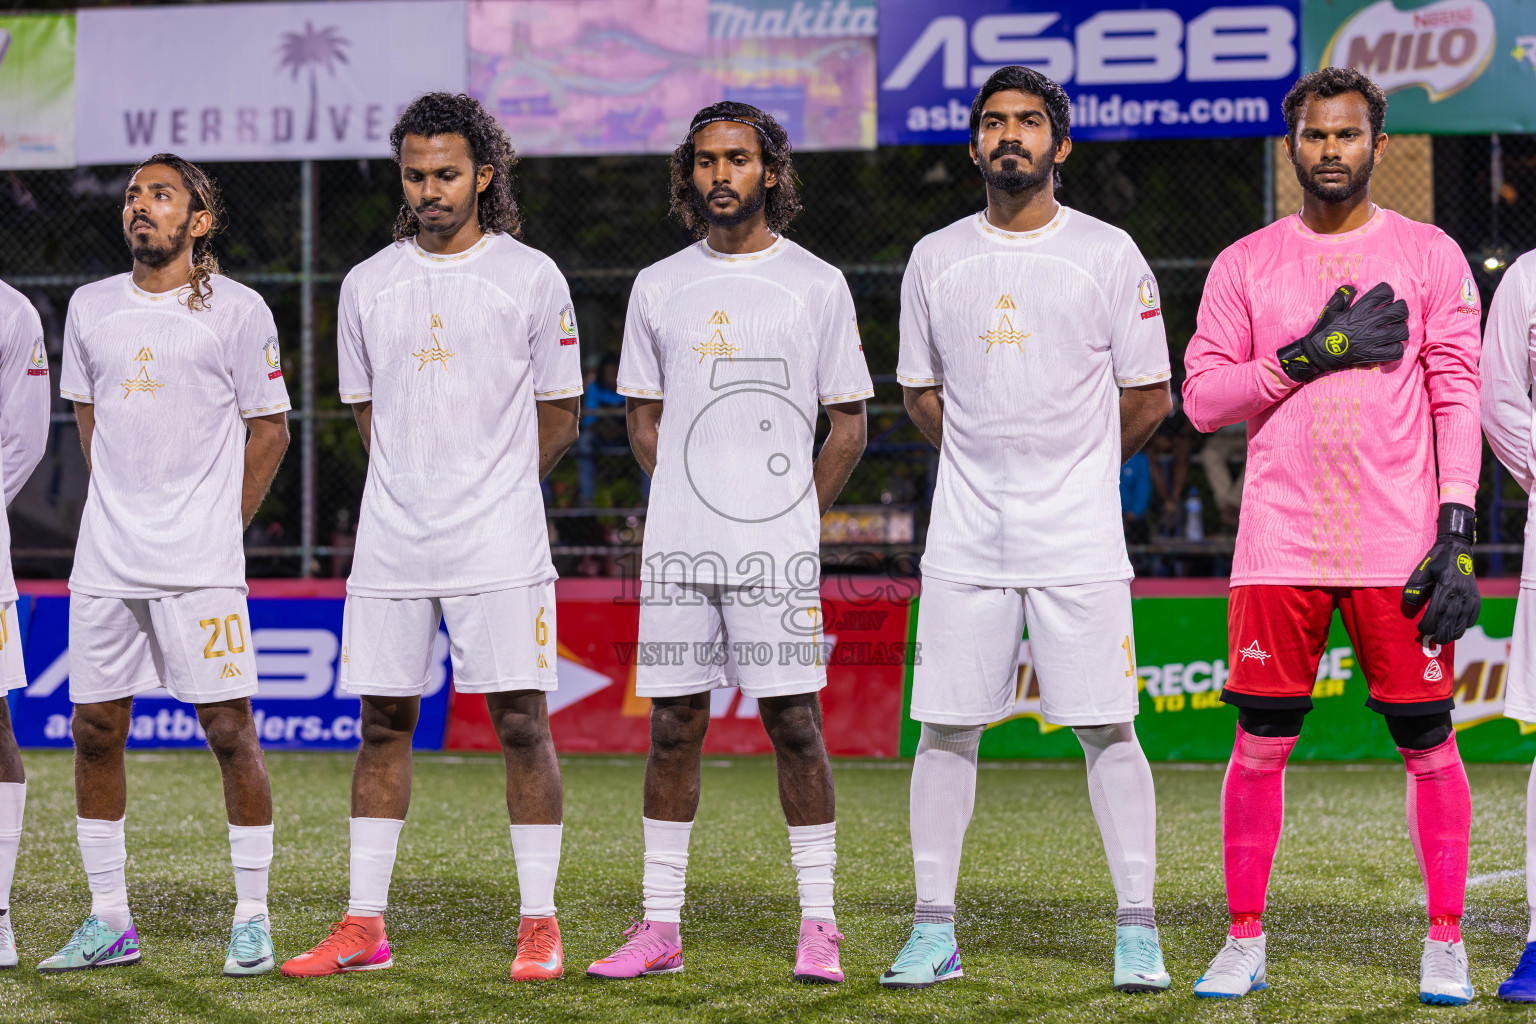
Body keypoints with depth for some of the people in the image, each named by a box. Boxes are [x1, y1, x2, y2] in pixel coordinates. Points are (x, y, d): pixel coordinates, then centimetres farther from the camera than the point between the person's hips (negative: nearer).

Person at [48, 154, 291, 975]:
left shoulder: (237, 312, -2)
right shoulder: (90, 309, 10)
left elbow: (268, 429, 4)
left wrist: (219, 525, 4)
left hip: (201, 566, -4)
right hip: (104, 560, 5)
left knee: (230, 730, -5)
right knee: (95, 730, 5)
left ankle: (252, 919, 4)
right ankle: (109, 921, 14)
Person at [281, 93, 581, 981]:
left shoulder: (532, 277, 1)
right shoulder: (368, 283, 9)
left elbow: (558, 412, 8)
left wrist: (490, 489, 6)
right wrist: (416, 488, 12)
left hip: (500, 543, -3)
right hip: (391, 542, 3)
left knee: (521, 721, -4)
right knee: (384, 722, 5)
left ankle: (541, 925, 3)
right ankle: (364, 929, 11)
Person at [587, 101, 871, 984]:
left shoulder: (817, 284, 3)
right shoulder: (659, 288, 10)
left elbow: (848, 423, 6)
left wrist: (796, 517, 2)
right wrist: (693, 501, 7)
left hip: (779, 548, -3)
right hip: (677, 545, 3)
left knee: (794, 721, -3)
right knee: (674, 727, 4)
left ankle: (819, 923, 4)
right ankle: (661, 927, 9)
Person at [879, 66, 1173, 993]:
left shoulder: (1108, 254, 0)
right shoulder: (935, 259, 9)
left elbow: (1149, 400, 5)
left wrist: (1071, 467, 9)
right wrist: (989, 464, 10)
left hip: (1077, 534, -3)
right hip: (965, 536, 3)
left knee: (1107, 728, -4)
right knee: (946, 728, 2)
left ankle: (1138, 932, 2)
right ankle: (935, 931, 10)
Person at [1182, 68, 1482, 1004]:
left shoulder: (1429, 255, 6)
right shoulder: (1246, 264, 10)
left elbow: (1458, 398, 1)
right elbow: (1203, 397, 4)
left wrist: (1457, 534, -8)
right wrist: (1310, 355, -9)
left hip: (1399, 543, -1)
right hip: (1280, 542, 1)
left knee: (1428, 742, 0)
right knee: (1261, 742, 2)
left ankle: (1446, 945, 10)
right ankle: (1245, 943, 11)